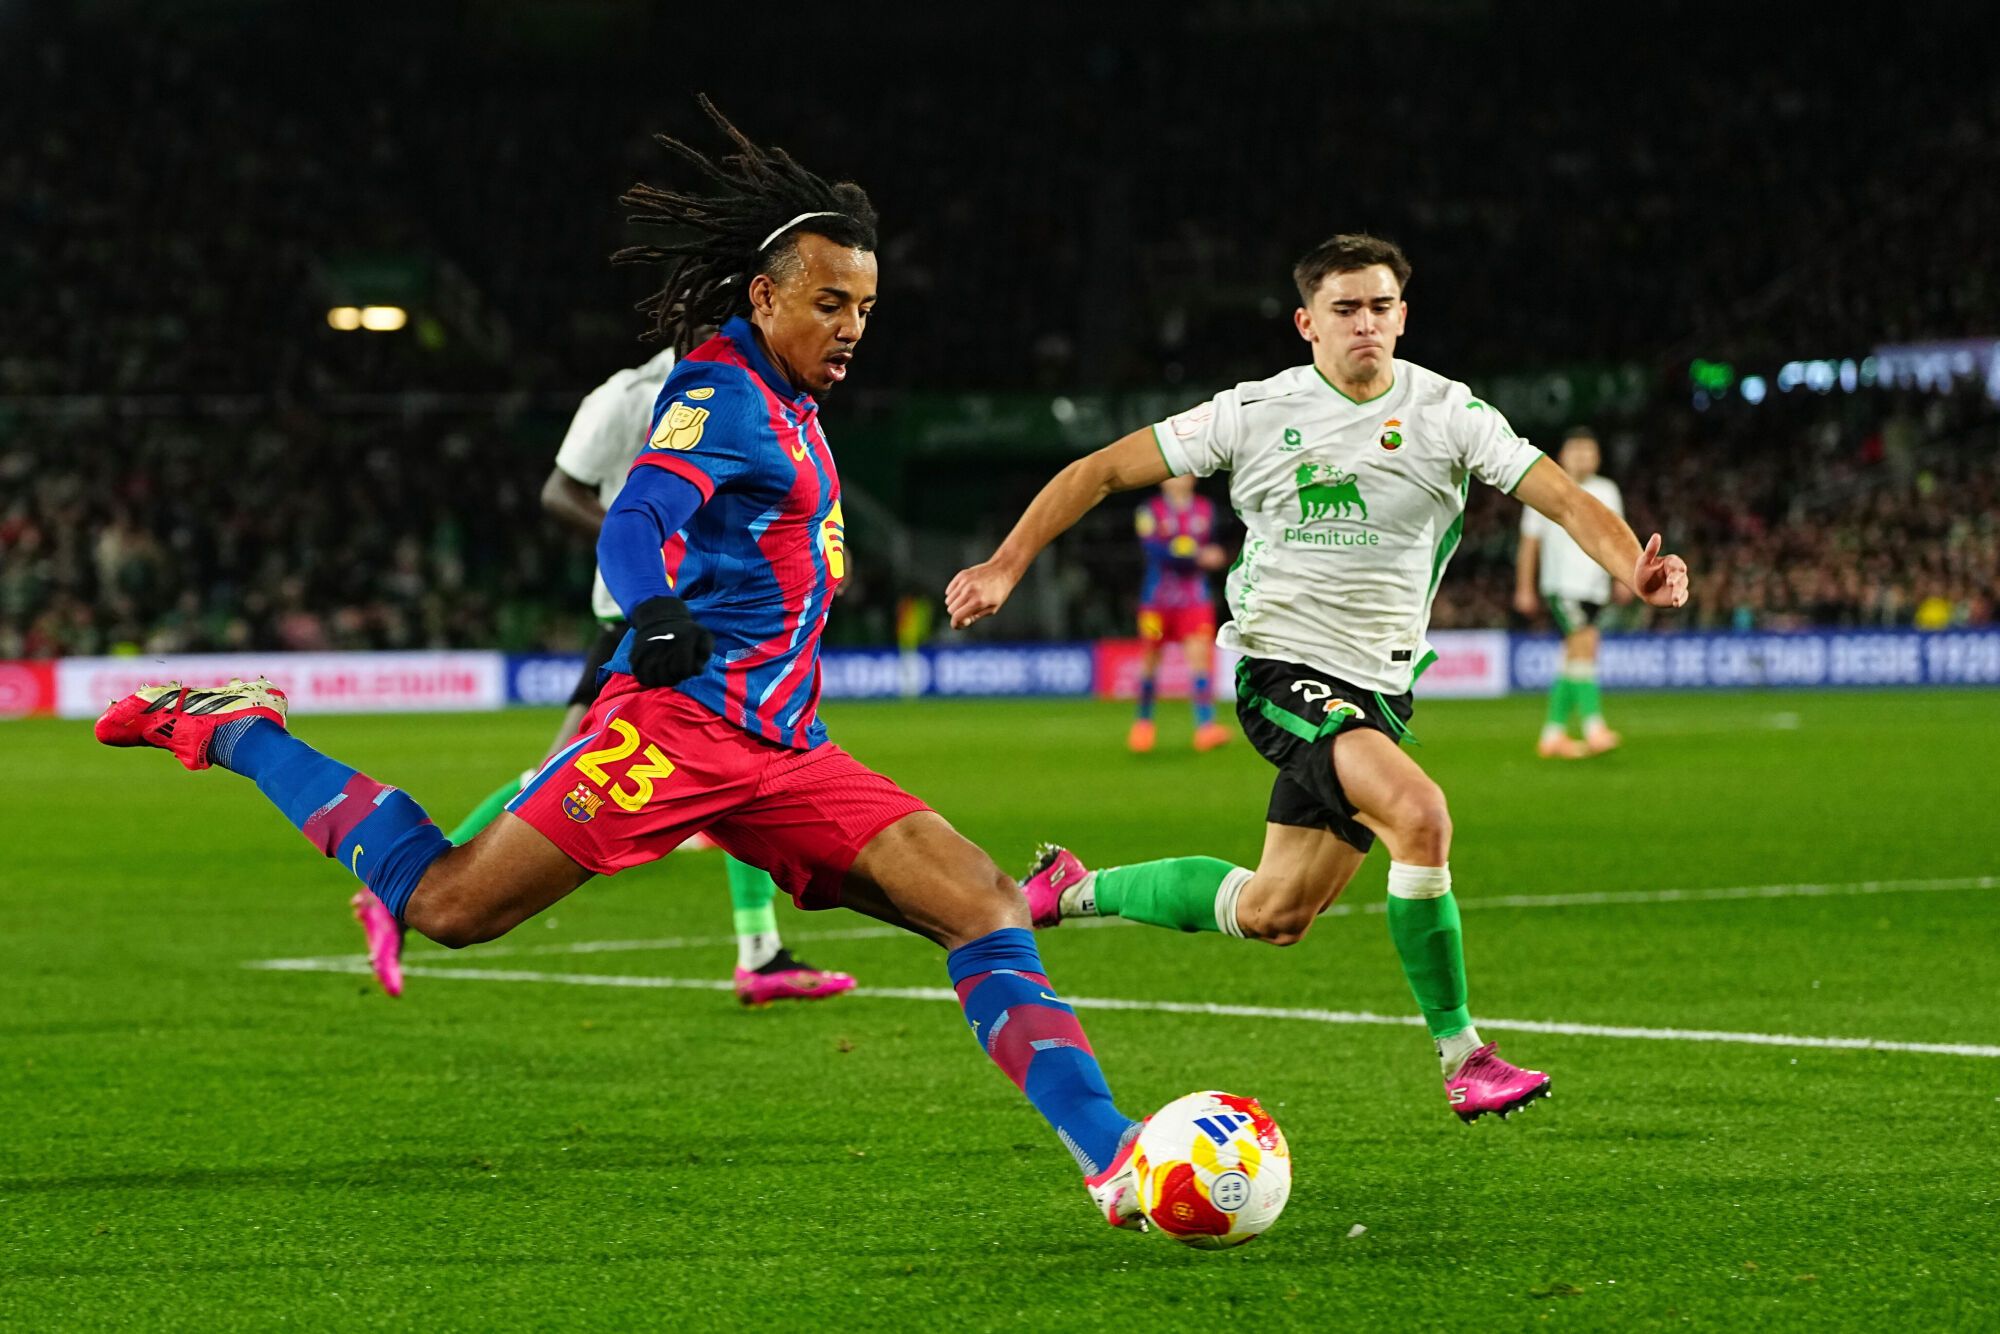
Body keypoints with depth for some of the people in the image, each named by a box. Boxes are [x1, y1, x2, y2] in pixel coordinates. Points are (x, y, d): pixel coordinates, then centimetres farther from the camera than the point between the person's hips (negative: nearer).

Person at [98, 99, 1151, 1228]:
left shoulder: (787, 405, 20)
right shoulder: (724, 389, -9)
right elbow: (638, 522, -26)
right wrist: (656, 614, -44)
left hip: (783, 748, 8)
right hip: (680, 720, -8)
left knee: (983, 904, -6)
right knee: (448, 906, -7)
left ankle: (1114, 1159, -12)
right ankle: (237, 733, 14)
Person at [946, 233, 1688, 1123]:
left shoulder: (1447, 414, 0)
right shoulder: (1257, 414, -4)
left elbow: (1561, 496, -9)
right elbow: (1103, 472, 3)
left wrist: (1633, 568, -28)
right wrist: (1006, 565, -4)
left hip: (1378, 687, 5)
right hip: (1280, 670, -5)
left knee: (1273, 916, 9)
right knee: (1419, 814, -28)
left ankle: (1076, 889, 33)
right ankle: (1461, 1056, -18)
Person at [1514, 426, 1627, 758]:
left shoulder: (1607, 491, 13)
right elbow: (1529, 542, 4)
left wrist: (1623, 577, 7)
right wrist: (1524, 589, 1)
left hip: (1596, 589, 6)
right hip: (1562, 586, -6)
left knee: (1573, 662, 7)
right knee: (1584, 647, -20)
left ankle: (1552, 735, 13)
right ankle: (1594, 728, -27)